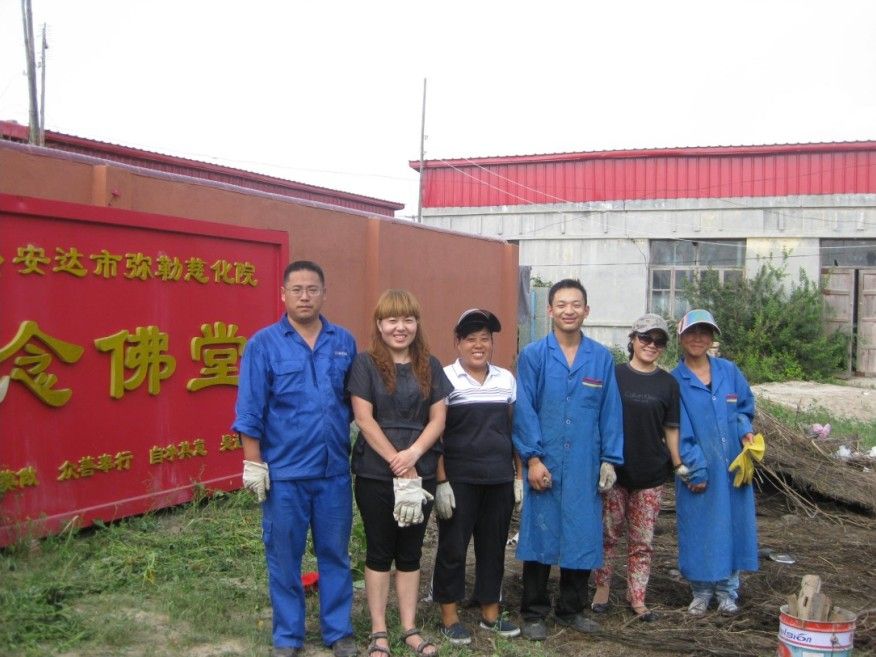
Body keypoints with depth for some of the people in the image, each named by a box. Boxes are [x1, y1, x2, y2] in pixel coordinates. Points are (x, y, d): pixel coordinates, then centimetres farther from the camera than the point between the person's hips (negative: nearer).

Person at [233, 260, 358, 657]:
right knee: (284, 557, 9)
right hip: (284, 472, -2)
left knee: (335, 553, 12)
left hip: (334, 471, 3)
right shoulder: (264, 344, -5)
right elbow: (250, 409, -6)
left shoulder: (344, 342, 5)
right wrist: (253, 464, -9)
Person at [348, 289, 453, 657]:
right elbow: (364, 420, -10)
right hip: (375, 474, -3)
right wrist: (397, 461, -14)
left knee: (410, 552, 11)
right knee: (379, 551, 7)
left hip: (421, 473, 3)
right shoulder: (366, 364, -4)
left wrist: (414, 454, -14)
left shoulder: (430, 366, 6)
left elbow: (438, 419, 3)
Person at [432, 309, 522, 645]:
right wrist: (441, 481, -12)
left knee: (494, 545, 12)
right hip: (459, 479, -4)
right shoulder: (445, 378, -6)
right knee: (453, 547, 4)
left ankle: (490, 612, 26)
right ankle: (450, 617, 17)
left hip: (499, 479, 4)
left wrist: (519, 475, 9)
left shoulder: (506, 379, 8)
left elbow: (515, 430, 13)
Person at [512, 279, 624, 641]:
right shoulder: (532, 355, -2)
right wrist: (533, 458, -10)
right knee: (540, 535, 4)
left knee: (582, 536, 9)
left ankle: (571, 608, 26)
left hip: (585, 466, 2)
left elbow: (610, 412, 6)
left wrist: (609, 460, 3)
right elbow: (524, 410, -5)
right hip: (545, 464, -2)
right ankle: (534, 613, 17)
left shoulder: (601, 358, 5)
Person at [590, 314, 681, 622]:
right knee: (608, 533, 6)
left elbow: (671, 429, 9)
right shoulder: (614, 374, -2)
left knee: (642, 540, 8)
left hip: (651, 472, 2)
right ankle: (602, 589, 22)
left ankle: (637, 597, 20)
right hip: (614, 469, -2)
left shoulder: (668, 383, 5)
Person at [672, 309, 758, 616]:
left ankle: (727, 591, 21)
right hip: (698, 469, -3)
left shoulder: (729, 371, 6)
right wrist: (693, 470, -11)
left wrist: (744, 430, -3)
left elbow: (746, 406, 17)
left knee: (733, 525, 7)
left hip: (733, 467, 3)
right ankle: (701, 592, 19)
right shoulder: (675, 382, -4)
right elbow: (679, 432, -7)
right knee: (699, 530, 3)